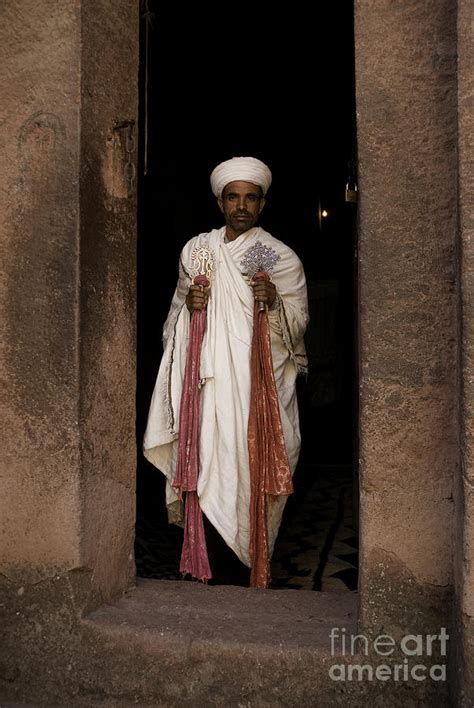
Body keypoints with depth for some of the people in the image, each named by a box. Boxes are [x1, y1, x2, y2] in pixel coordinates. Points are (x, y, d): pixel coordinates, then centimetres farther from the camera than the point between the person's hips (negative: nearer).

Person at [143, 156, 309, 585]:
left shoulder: (282, 258, 5)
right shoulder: (196, 249, 13)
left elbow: (300, 322, 4)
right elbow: (179, 308, 20)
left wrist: (274, 302, -17)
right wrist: (189, 302, -4)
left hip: (263, 378, -2)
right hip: (211, 376, 2)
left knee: (255, 466, -4)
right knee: (209, 464, -3)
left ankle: (252, 564, 11)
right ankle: (212, 569, 10)